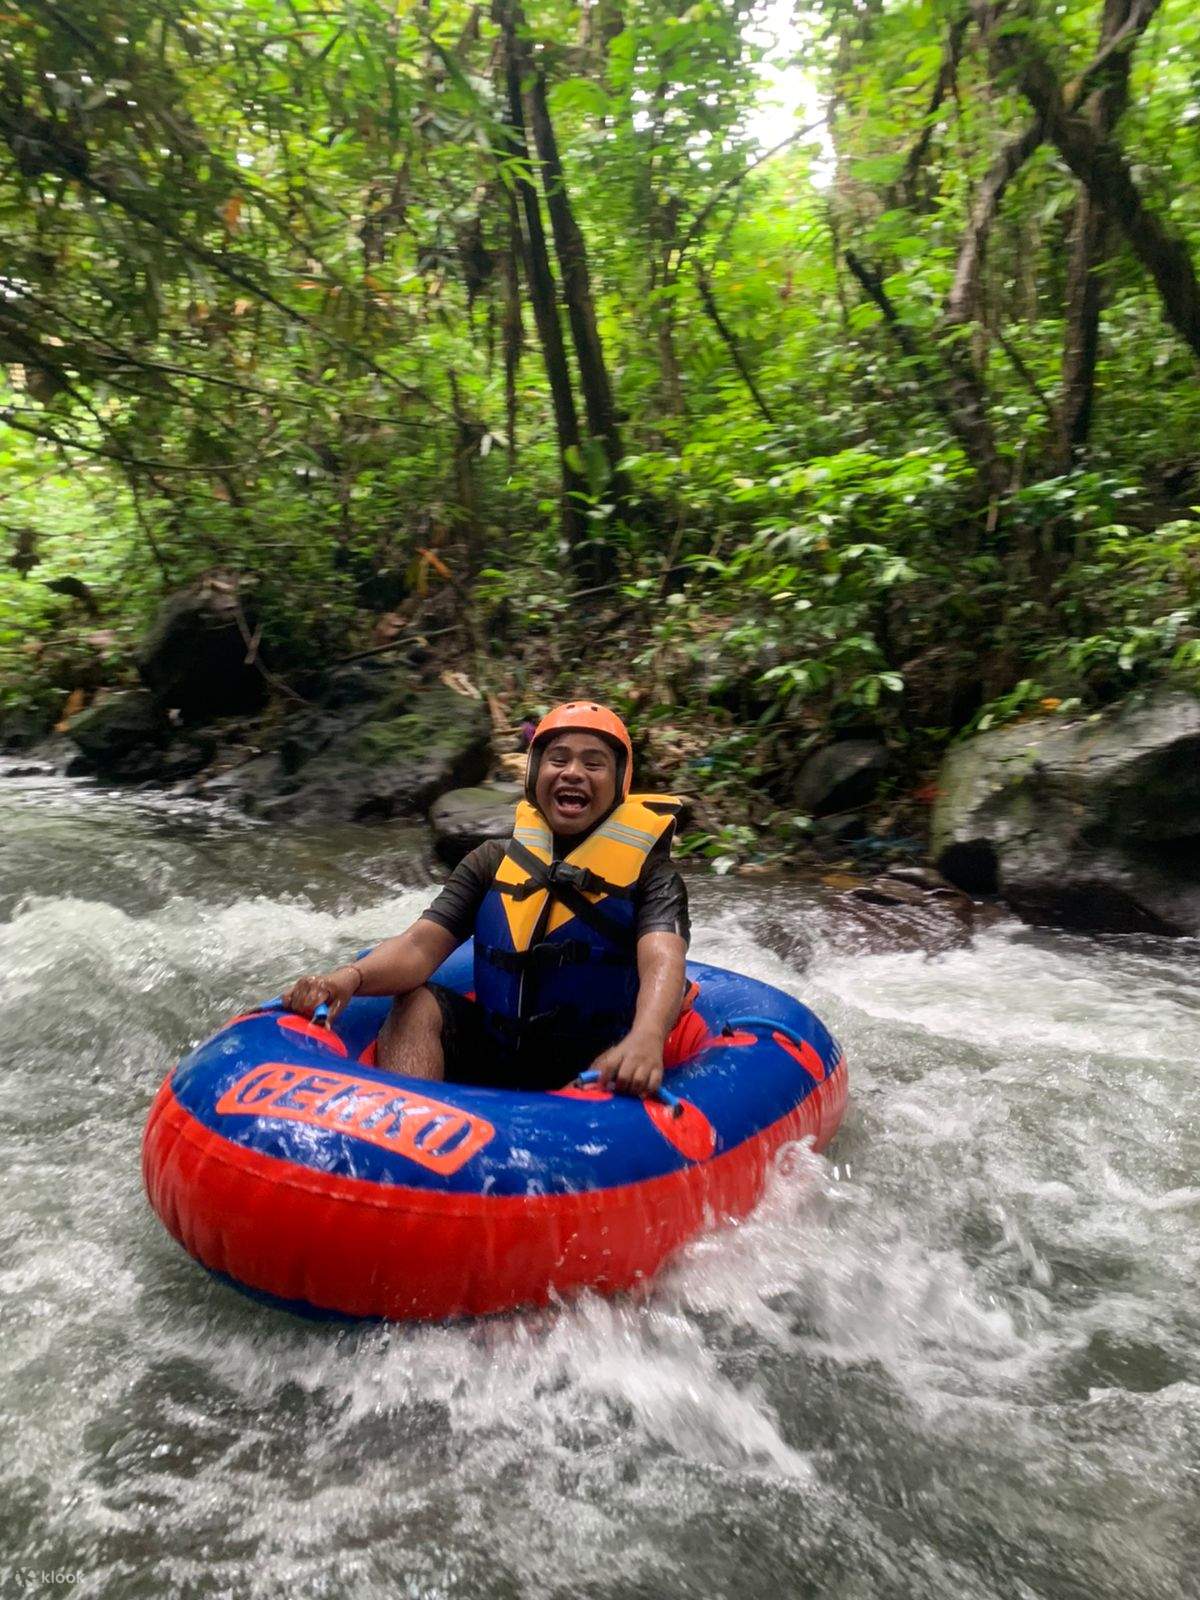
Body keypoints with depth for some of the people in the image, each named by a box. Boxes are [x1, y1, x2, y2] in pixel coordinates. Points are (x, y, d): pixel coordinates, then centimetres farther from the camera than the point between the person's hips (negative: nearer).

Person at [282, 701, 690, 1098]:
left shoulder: (645, 867, -4)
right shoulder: (492, 862, 6)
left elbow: (662, 962, -22)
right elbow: (422, 944, -6)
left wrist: (645, 1040, -46)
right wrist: (351, 977, -29)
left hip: (597, 1069, -3)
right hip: (492, 1053, 3)